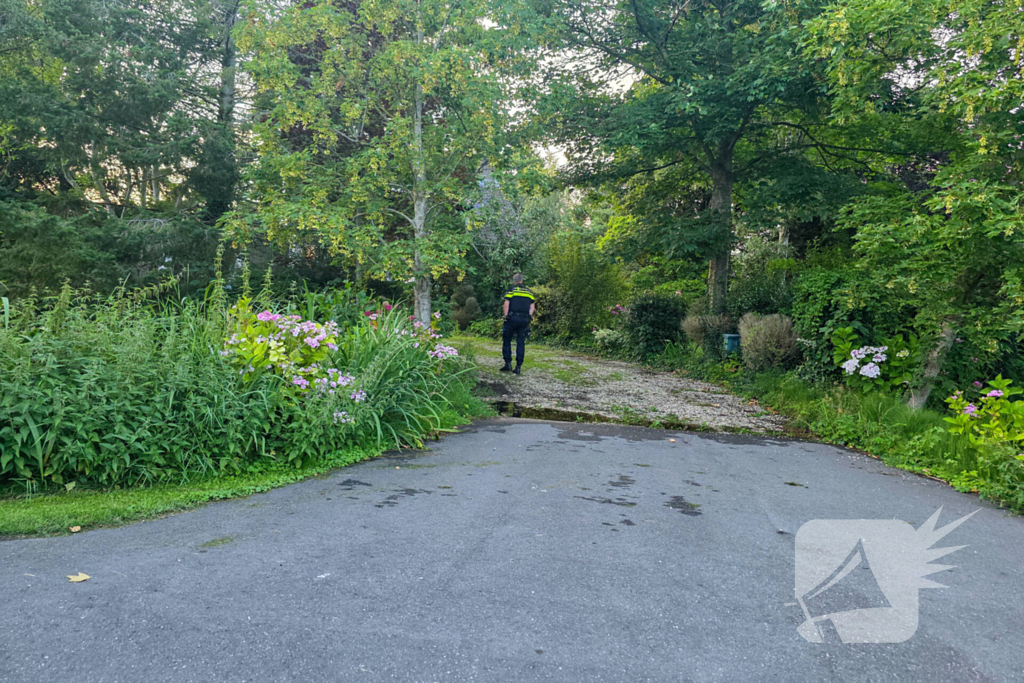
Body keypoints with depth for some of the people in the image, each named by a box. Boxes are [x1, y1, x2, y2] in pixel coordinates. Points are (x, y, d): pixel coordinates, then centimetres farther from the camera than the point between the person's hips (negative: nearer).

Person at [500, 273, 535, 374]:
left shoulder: (512, 289, 1)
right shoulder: (529, 291, 14)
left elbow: (506, 304, -7)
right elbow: (532, 307, 10)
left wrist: (506, 316, -1)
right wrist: (528, 318, 13)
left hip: (513, 318, -3)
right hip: (525, 319, 3)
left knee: (507, 340, 8)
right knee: (521, 342, 6)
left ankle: (508, 363, 3)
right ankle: (518, 366, 4)